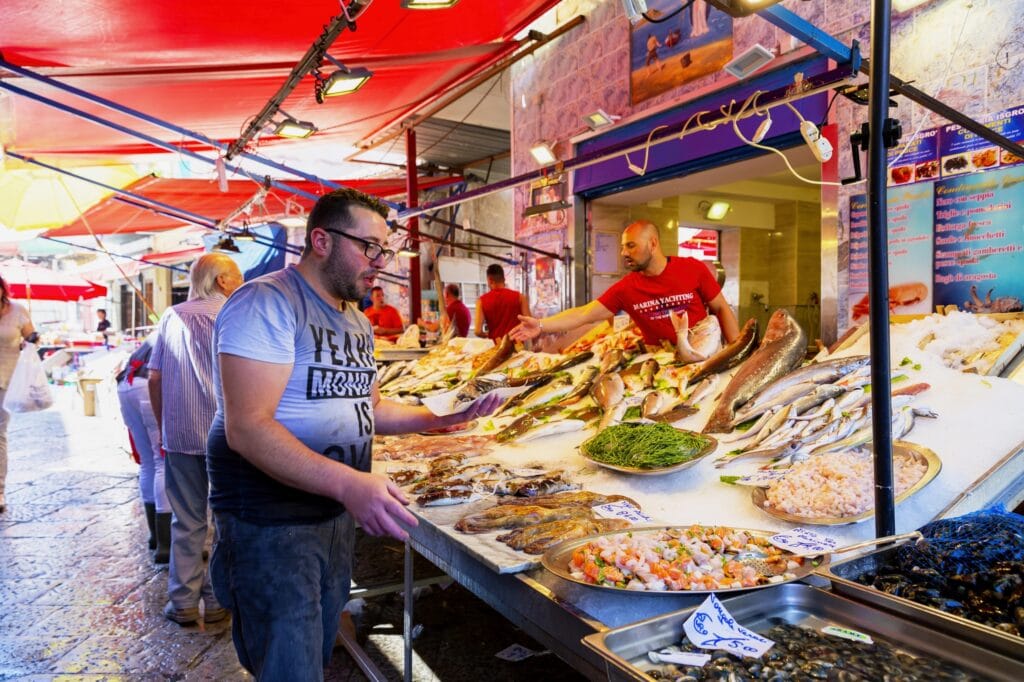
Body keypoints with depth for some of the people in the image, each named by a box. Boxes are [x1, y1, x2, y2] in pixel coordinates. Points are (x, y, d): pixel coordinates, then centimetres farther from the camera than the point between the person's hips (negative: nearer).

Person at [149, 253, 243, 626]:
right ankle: (218, 599, 17)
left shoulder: (173, 317, 5)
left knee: (187, 521, 12)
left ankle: (183, 602, 19)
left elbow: (155, 378, 5)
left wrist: (163, 424, 16)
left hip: (181, 436, 3)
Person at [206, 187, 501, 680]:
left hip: (338, 512, 9)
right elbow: (247, 427, -27)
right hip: (271, 522, -8)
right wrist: (349, 483, -38)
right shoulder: (267, 303, -18)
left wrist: (443, 417, 5)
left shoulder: (357, 322, 11)